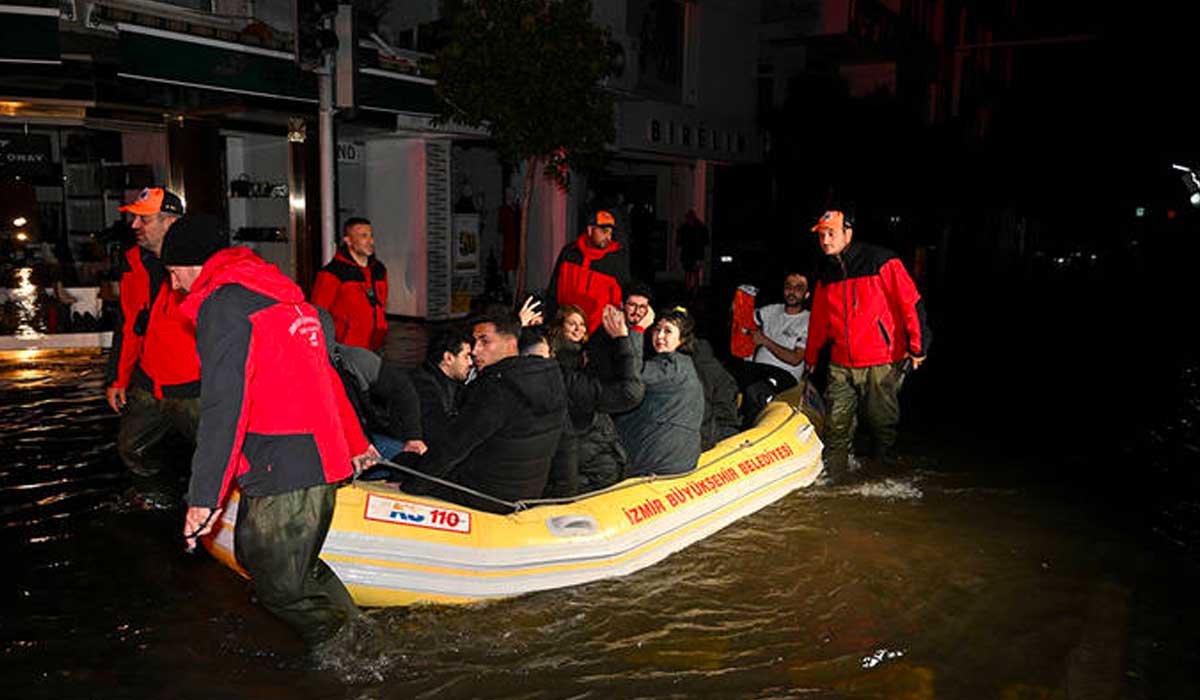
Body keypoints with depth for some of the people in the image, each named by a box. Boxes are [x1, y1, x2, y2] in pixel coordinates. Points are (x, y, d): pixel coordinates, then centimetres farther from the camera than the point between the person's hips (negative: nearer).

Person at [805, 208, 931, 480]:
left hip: (882, 363, -4)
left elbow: (911, 303, -8)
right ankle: (831, 479, 16)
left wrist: (917, 347, -9)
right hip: (841, 365, 5)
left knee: (882, 421, 7)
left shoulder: (880, 261, -7)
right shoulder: (826, 274, 12)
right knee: (836, 425, 3)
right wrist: (810, 358, 26)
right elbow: (818, 321, 22)